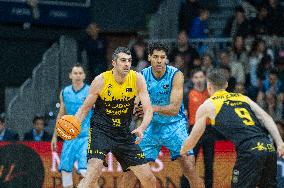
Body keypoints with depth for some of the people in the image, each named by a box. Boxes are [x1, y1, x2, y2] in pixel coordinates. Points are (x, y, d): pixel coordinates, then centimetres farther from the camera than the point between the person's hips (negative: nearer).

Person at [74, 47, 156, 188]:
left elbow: (148, 109, -9)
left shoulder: (137, 79, -7)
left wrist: (142, 128, -29)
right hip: (100, 131, -4)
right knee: (93, 172, -27)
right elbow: (85, 108, -2)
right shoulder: (101, 81, -13)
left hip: (124, 134, 4)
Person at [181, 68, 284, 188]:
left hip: (249, 151, -5)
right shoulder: (243, 97, 26)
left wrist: (183, 151, 43)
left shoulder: (207, 106, 15)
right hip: (269, 148, 5)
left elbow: (193, 139, 23)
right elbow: (265, 118, 13)